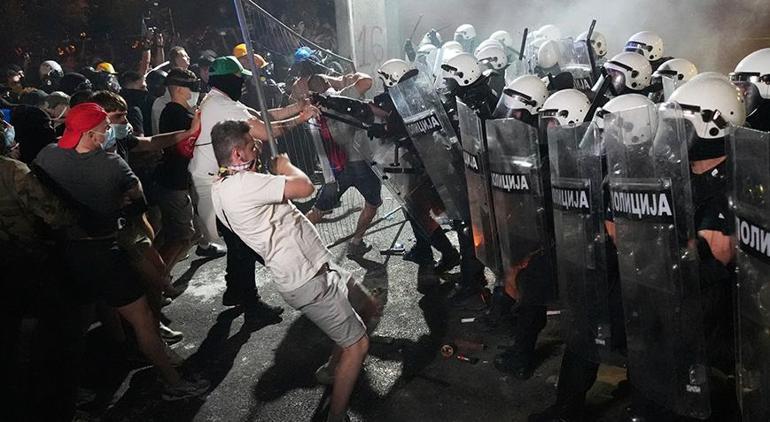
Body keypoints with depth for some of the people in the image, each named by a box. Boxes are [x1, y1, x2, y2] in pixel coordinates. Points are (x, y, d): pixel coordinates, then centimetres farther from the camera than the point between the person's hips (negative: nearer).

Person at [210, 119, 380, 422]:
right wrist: (284, 165, -9)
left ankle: (336, 366, 42)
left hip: (317, 266, 10)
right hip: (307, 281, -10)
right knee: (358, 344, -3)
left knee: (368, 309, 23)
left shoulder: (222, 186, 6)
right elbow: (305, 187, -28)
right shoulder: (241, 184, -25)